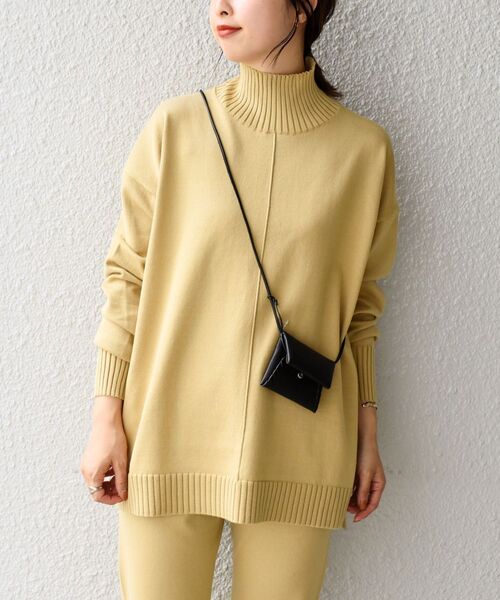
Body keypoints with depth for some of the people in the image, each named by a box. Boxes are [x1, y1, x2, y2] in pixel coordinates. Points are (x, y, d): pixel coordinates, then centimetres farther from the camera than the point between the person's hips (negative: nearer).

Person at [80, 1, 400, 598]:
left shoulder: (365, 147, 0)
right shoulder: (175, 127, -2)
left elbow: (361, 304, 7)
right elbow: (127, 275, 1)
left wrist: (366, 434, 8)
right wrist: (106, 417, -1)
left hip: (297, 449, 1)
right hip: (169, 438, 0)